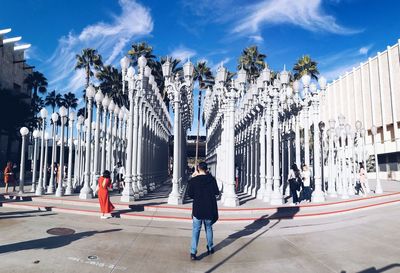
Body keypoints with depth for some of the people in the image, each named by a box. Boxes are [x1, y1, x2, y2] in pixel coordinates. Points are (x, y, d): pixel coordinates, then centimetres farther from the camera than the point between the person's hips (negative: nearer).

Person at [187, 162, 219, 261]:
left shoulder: (193, 180, -8)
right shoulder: (211, 179, -7)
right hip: (209, 209, 1)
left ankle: (193, 252, -2)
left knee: (196, 230, 5)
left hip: (197, 209, -1)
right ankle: (210, 248, 31)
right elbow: (216, 192, 0)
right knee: (208, 228, 20)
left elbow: (190, 194, -3)